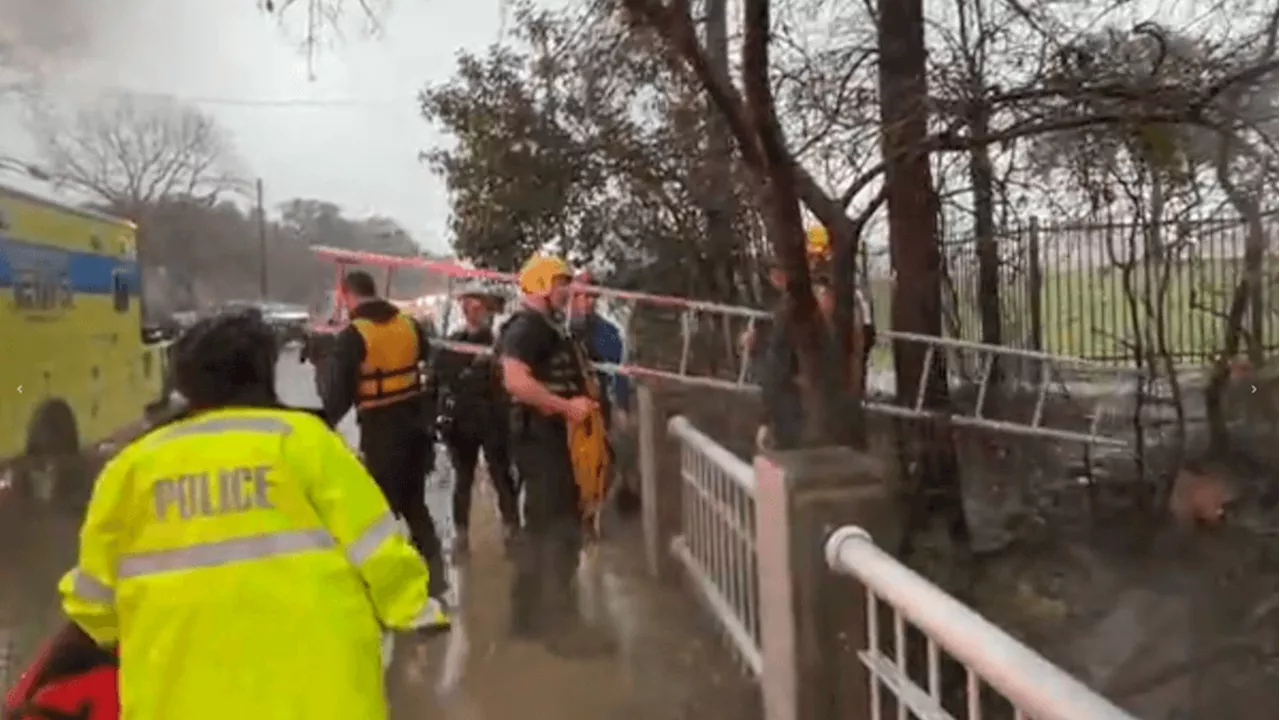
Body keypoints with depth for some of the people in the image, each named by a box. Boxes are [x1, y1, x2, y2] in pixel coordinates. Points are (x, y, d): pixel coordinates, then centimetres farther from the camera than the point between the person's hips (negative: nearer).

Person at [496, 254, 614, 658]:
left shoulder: (549, 328, 18)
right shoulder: (527, 327, -14)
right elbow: (516, 381, -29)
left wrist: (585, 395, 12)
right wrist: (568, 406, -24)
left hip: (554, 438, 11)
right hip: (543, 438, -11)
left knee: (543, 527, 15)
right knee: (560, 529, -7)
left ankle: (530, 614, 24)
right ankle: (558, 623, 1)